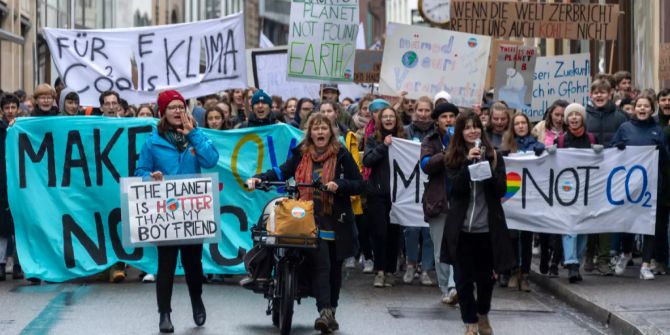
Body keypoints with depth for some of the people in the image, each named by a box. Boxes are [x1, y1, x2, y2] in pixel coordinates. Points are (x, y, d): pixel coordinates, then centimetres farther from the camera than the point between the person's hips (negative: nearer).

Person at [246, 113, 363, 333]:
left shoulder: (341, 155, 2)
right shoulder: (301, 154, 7)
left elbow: (359, 185, 2)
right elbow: (283, 172, 11)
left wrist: (339, 185, -15)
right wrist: (260, 178, -4)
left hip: (336, 222, 1)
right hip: (310, 220, -1)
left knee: (334, 268, 10)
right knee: (320, 264, -17)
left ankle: (330, 312, 25)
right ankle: (325, 312, -21)